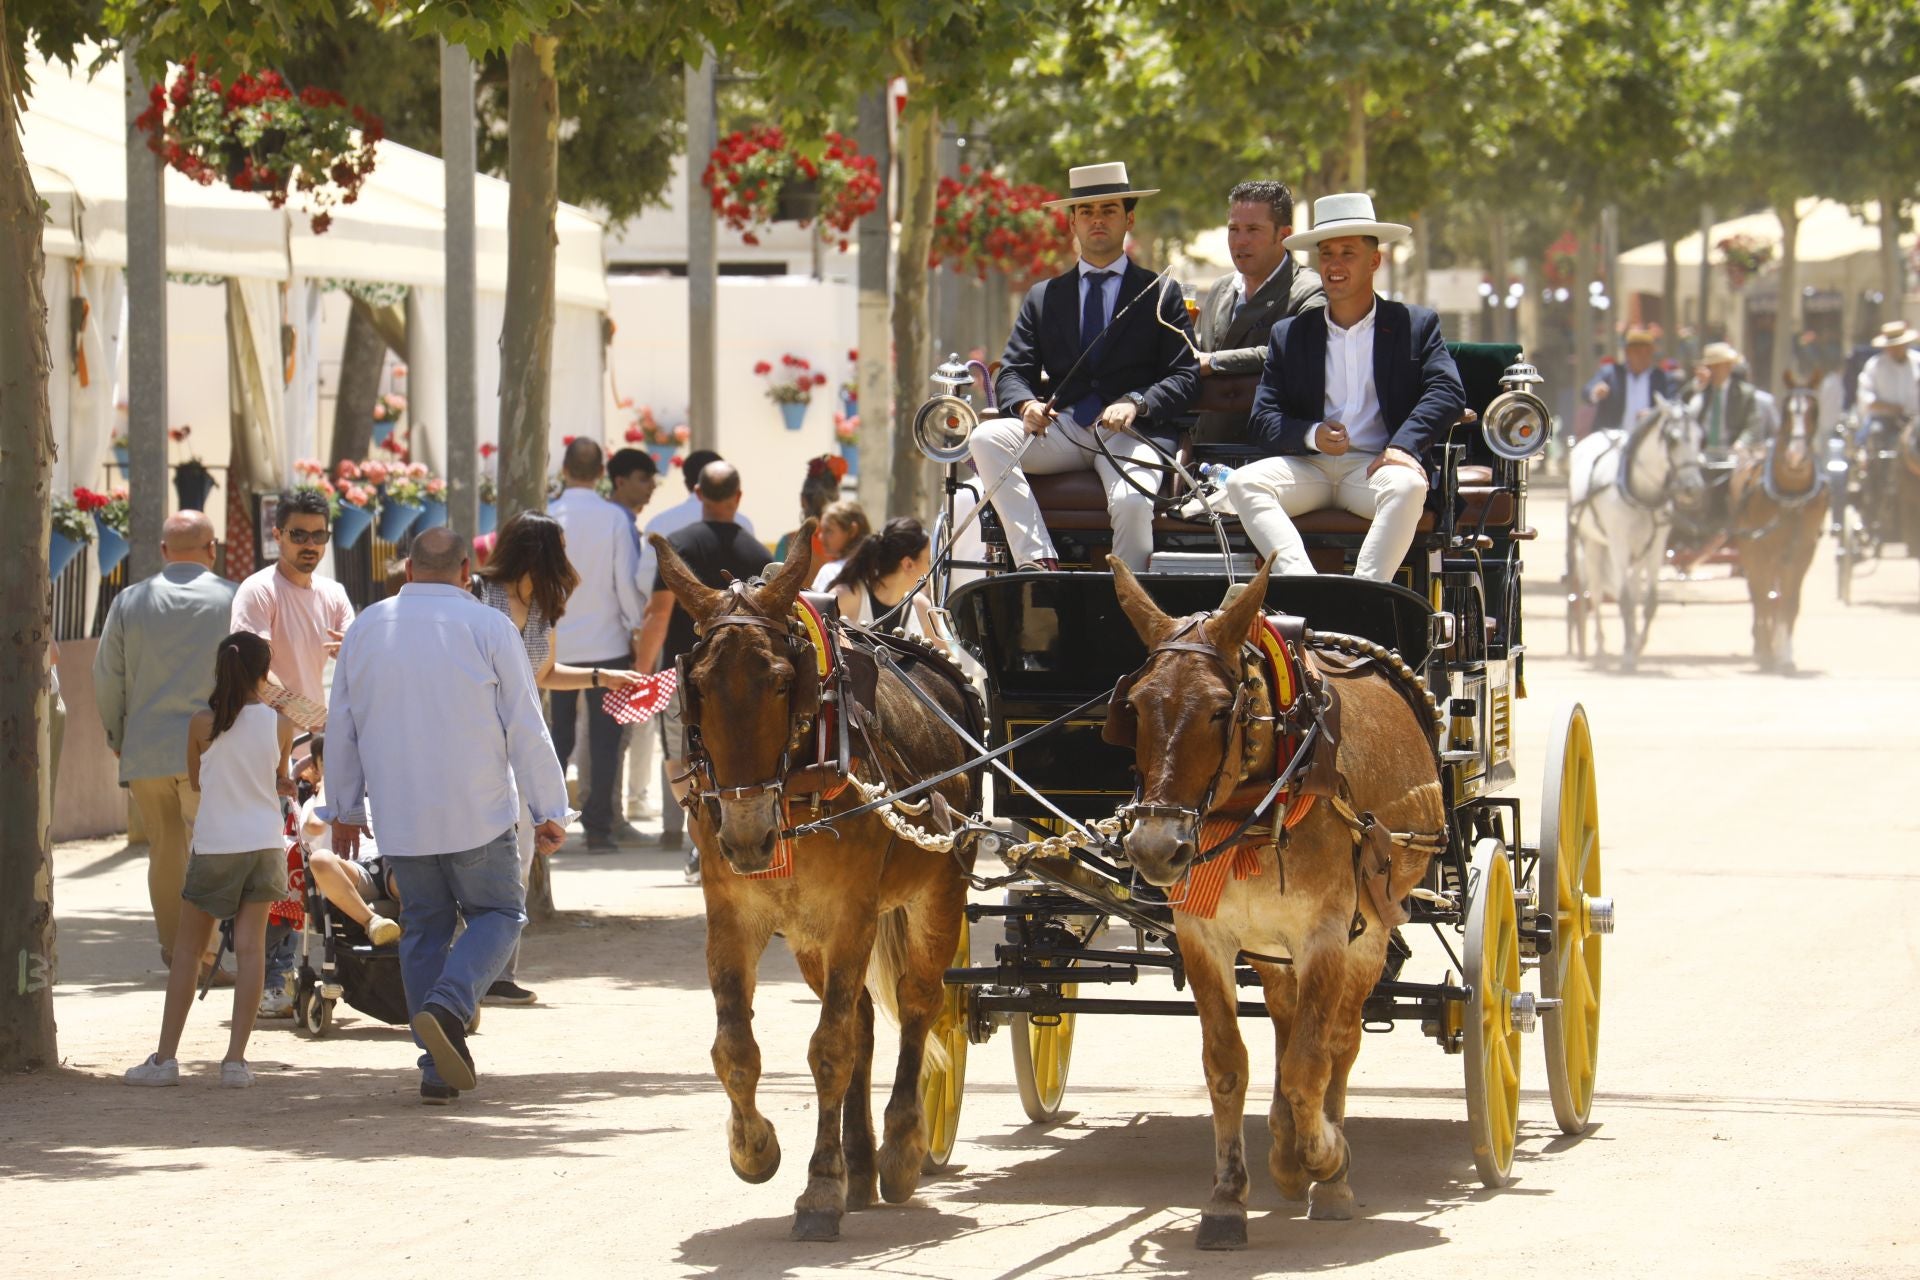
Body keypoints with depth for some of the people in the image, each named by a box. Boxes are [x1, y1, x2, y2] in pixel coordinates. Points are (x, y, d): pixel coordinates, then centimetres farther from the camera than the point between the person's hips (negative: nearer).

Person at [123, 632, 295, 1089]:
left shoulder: (202, 724, -5)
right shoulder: (279, 725, -3)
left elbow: (196, 781, 9)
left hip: (214, 846, -1)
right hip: (264, 842, 1)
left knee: (187, 949, 7)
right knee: (251, 947, 2)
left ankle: (166, 1056, 6)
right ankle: (236, 1059, -4)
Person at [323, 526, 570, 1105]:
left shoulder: (366, 628, 6)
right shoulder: (488, 628, -6)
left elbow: (342, 728, 13)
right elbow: (525, 727, -6)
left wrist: (344, 808, 25)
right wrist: (549, 811, 2)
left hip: (399, 817, 3)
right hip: (477, 816, -3)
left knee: (424, 928, 12)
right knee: (498, 914, 10)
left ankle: (439, 1065, 7)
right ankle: (446, 1006, -16)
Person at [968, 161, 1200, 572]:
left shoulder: (1161, 295, 14)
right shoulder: (1043, 297, 21)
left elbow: (1184, 376, 4)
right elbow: (1013, 373, 13)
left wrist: (1135, 404, -17)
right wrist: (1026, 405, -12)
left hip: (1132, 431, -3)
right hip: (1062, 432, 3)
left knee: (1132, 501, -35)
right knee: (985, 438, -26)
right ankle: (1038, 562, -33)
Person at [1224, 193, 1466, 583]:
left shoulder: (1416, 325, 14)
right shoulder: (1289, 335, 19)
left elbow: (1447, 391, -1)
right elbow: (1263, 419, 10)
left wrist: (1403, 445, -20)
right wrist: (1312, 435, -12)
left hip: (1375, 465, -2)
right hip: (1308, 468, 2)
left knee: (1408, 487, -37)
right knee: (1242, 483, -27)